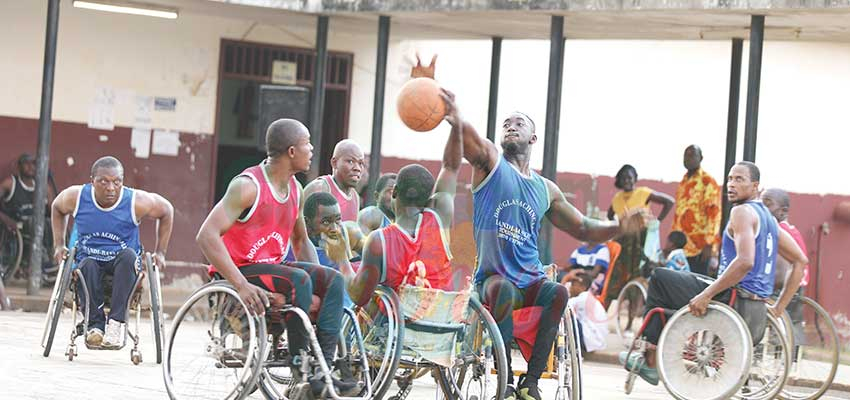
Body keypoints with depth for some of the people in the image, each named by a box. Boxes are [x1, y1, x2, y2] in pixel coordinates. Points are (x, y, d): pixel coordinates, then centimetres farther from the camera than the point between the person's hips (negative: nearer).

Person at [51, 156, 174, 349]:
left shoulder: (137, 202, -14)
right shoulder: (75, 198, -8)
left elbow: (166, 211, 5)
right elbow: (57, 208, 16)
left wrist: (160, 252, 5)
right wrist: (59, 245, 10)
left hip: (124, 267, -1)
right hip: (88, 261, 1)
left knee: (128, 255, -35)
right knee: (88, 265, -34)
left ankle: (116, 322, -38)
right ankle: (95, 325, -32)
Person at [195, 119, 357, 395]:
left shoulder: (296, 190, 9)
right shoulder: (248, 186, -17)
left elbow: (301, 241, 23)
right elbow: (207, 236, -25)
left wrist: (319, 278, 3)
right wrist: (241, 285, -33)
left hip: (272, 267, 8)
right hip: (240, 269, -8)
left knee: (334, 280, -11)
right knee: (298, 280, -31)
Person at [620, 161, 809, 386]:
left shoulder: (742, 212, -10)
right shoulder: (768, 218, 19)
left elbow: (745, 261, -25)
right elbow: (801, 261, 21)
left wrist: (707, 295, -22)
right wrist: (779, 308, 18)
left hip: (734, 304, -9)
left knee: (659, 278, 4)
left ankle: (650, 359, 6)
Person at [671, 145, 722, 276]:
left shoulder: (708, 181, -4)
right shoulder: (683, 182, 19)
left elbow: (714, 214, -11)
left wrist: (709, 245, -17)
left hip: (700, 247, -7)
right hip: (681, 247, 7)